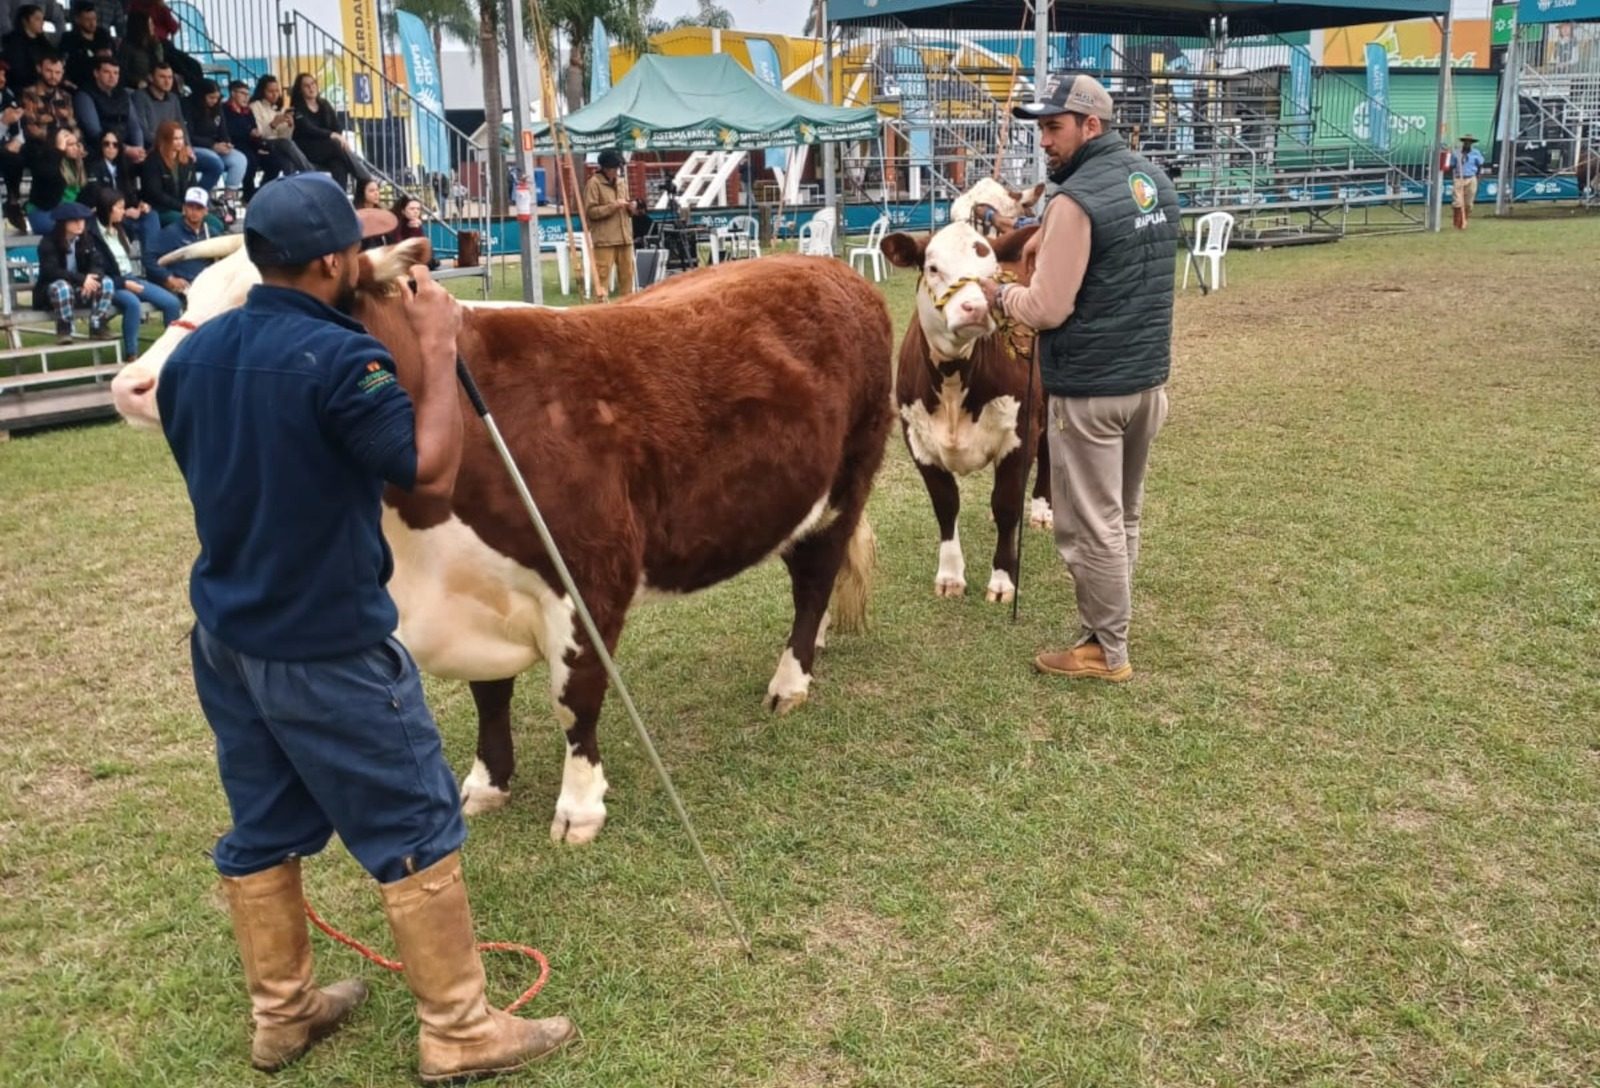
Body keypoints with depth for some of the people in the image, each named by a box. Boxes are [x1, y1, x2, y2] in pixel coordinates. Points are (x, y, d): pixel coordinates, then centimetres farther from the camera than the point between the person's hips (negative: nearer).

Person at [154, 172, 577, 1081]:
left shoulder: (191, 355, 5)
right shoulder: (339, 357, -20)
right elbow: (433, 471, -20)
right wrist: (438, 349, -12)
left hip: (226, 637, 8)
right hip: (330, 647, -8)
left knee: (263, 829, 18)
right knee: (415, 830, 4)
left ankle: (282, 1012, 33)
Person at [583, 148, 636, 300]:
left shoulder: (622, 182, 16)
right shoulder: (594, 183, -5)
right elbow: (590, 211, -11)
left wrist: (630, 207, 1)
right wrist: (613, 206, -17)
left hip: (624, 237, 6)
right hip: (604, 239, -6)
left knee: (627, 274, 9)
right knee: (603, 275, -8)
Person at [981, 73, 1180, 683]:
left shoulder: (1077, 197, -18)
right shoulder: (1155, 181, 10)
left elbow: (1047, 310, -19)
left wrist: (999, 295, 0)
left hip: (1090, 387, -9)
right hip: (1148, 377, 9)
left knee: (1091, 525, 2)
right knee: (1123, 517, 18)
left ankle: (1106, 652, 12)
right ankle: (1108, 629, 30)